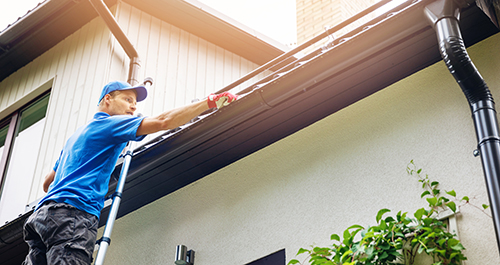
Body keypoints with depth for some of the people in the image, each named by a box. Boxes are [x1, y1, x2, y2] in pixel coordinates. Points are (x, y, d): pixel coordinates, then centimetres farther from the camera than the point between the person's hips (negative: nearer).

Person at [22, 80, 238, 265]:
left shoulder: (77, 134, 35)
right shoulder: (108, 123, 6)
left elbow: (47, 183, 39)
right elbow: (162, 122, -6)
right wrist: (211, 102, -3)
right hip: (72, 213, -10)